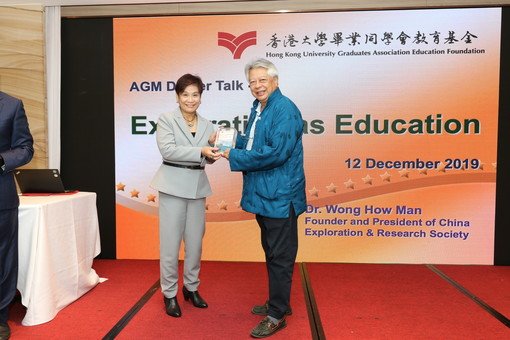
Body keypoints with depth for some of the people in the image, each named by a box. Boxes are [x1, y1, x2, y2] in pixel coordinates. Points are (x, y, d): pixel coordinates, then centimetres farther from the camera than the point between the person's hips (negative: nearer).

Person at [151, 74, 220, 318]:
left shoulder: (206, 125, 11)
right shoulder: (166, 120, -2)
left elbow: (208, 159, 11)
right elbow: (168, 150, -16)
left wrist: (213, 146, -10)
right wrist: (201, 151, -24)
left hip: (197, 188, 4)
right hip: (173, 186, -4)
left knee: (195, 242, 12)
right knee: (170, 243, 2)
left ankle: (191, 287, 29)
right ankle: (169, 293, 18)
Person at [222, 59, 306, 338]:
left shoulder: (284, 109, -16)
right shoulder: (257, 109, 14)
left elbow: (276, 153, -24)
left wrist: (234, 157, -17)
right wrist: (232, 141, 4)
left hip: (279, 196, -10)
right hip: (263, 194, 10)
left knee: (280, 257, 3)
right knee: (271, 253, 21)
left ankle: (277, 315, 17)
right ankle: (278, 302, 38)